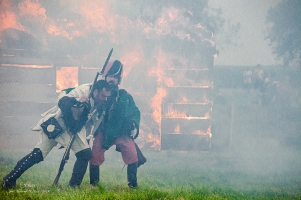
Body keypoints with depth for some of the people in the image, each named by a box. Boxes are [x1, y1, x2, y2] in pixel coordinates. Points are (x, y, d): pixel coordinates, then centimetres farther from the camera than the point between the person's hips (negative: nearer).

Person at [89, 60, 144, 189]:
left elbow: (135, 113, 12)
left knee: (132, 155, -14)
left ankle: (133, 184, -1)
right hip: (103, 132, -1)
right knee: (95, 155, -15)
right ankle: (93, 183, 3)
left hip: (122, 133, 1)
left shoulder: (125, 96, 6)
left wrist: (134, 126, -1)